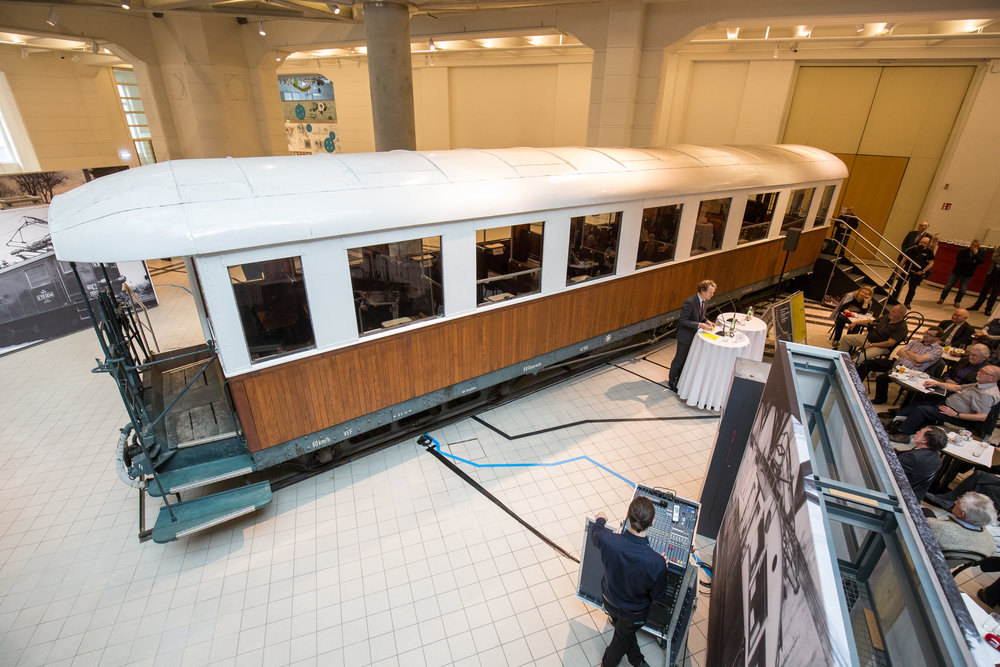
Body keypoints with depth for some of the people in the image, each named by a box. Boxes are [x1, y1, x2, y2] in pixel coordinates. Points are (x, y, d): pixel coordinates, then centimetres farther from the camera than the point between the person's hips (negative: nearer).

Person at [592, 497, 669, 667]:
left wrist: (601, 519, 15)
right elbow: (657, 595, -21)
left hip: (609, 601, 3)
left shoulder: (608, 540, -35)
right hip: (634, 612, -2)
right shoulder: (656, 563, -42)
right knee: (622, 637, 32)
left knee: (625, 632, 37)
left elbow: (595, 535, -7)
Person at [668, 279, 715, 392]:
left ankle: (678, 378, 40)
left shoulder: (704, 300, -1)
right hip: (685, 336, -8)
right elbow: (683, 320, -26)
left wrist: (706, 321, -5)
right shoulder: (690, 302, -28)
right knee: (679, 360, 7)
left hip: (694, 336, 8)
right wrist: (699, 325, -32)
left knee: (687, 359, 21)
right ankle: (671, 382, 24)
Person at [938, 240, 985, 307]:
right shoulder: (963, 251, -7)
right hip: (957, 271, -1)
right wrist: (971, 261, -18)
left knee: (962, 290, -3)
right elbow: (959, 260, -19)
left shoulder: (981, 253, -1)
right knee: (948, 286, -2)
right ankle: (942, 299, 16)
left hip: (967, 275, 1)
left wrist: (976, 254, -24)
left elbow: (982, 261, -17)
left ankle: (957, 301, 19)